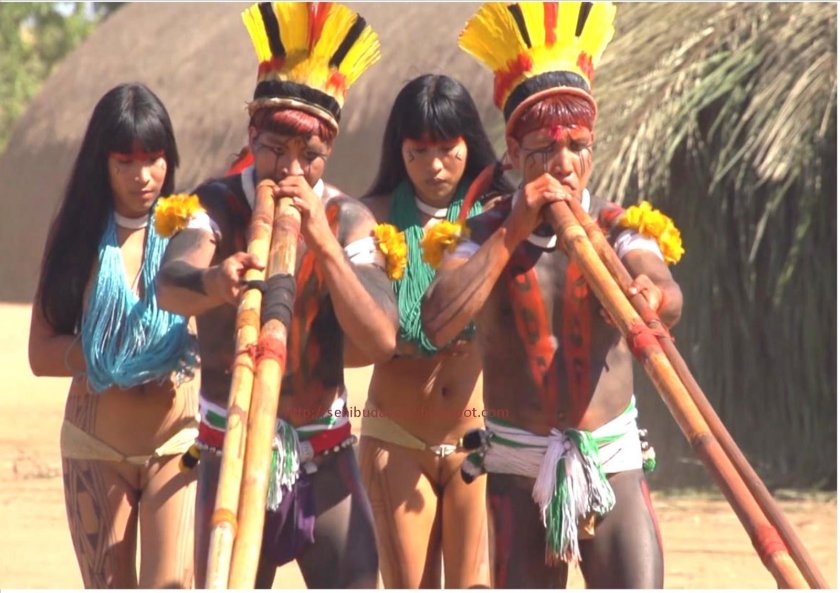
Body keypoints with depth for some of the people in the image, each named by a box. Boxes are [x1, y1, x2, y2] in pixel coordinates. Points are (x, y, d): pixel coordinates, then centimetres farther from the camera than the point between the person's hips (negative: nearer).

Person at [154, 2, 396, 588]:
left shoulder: (348, 219, -3)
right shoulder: (217, 205, -8)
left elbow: (381, 342, -17)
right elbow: (170, 285, -30)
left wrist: (322, 238, -25)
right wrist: (213, 282, -55)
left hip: (325, 457, 1)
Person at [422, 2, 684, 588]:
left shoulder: (620, 228, -1)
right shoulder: (488, 233, 0)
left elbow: (669, 298, -22)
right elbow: (438, 323, -18)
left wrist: (653, 295, -47)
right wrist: (512, 232, -17)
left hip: (613, 467, 0)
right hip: (519, 472, 0)